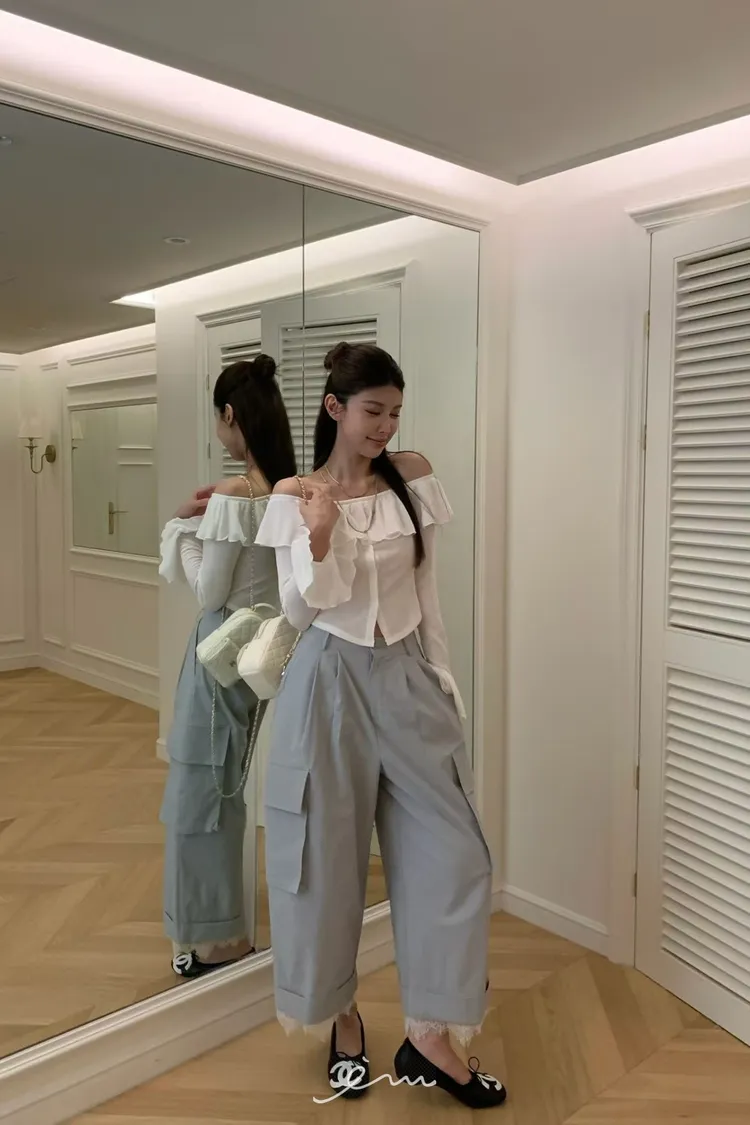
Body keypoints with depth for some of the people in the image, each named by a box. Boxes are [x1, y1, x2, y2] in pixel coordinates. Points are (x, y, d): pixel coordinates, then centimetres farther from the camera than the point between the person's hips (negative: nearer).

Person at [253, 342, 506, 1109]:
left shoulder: (410, 481, 4)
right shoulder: (295, 496, -4)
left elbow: (425, 593, 9)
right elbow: (302, 610, -6)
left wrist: (443, 680, 9)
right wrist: (318, 535, -22)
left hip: (406, 679, 3)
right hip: (331, 683, -3)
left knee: (450, 854, 1)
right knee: (328, 855, 8)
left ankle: (428, 1036, 17)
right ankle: (342, 1020, 32)